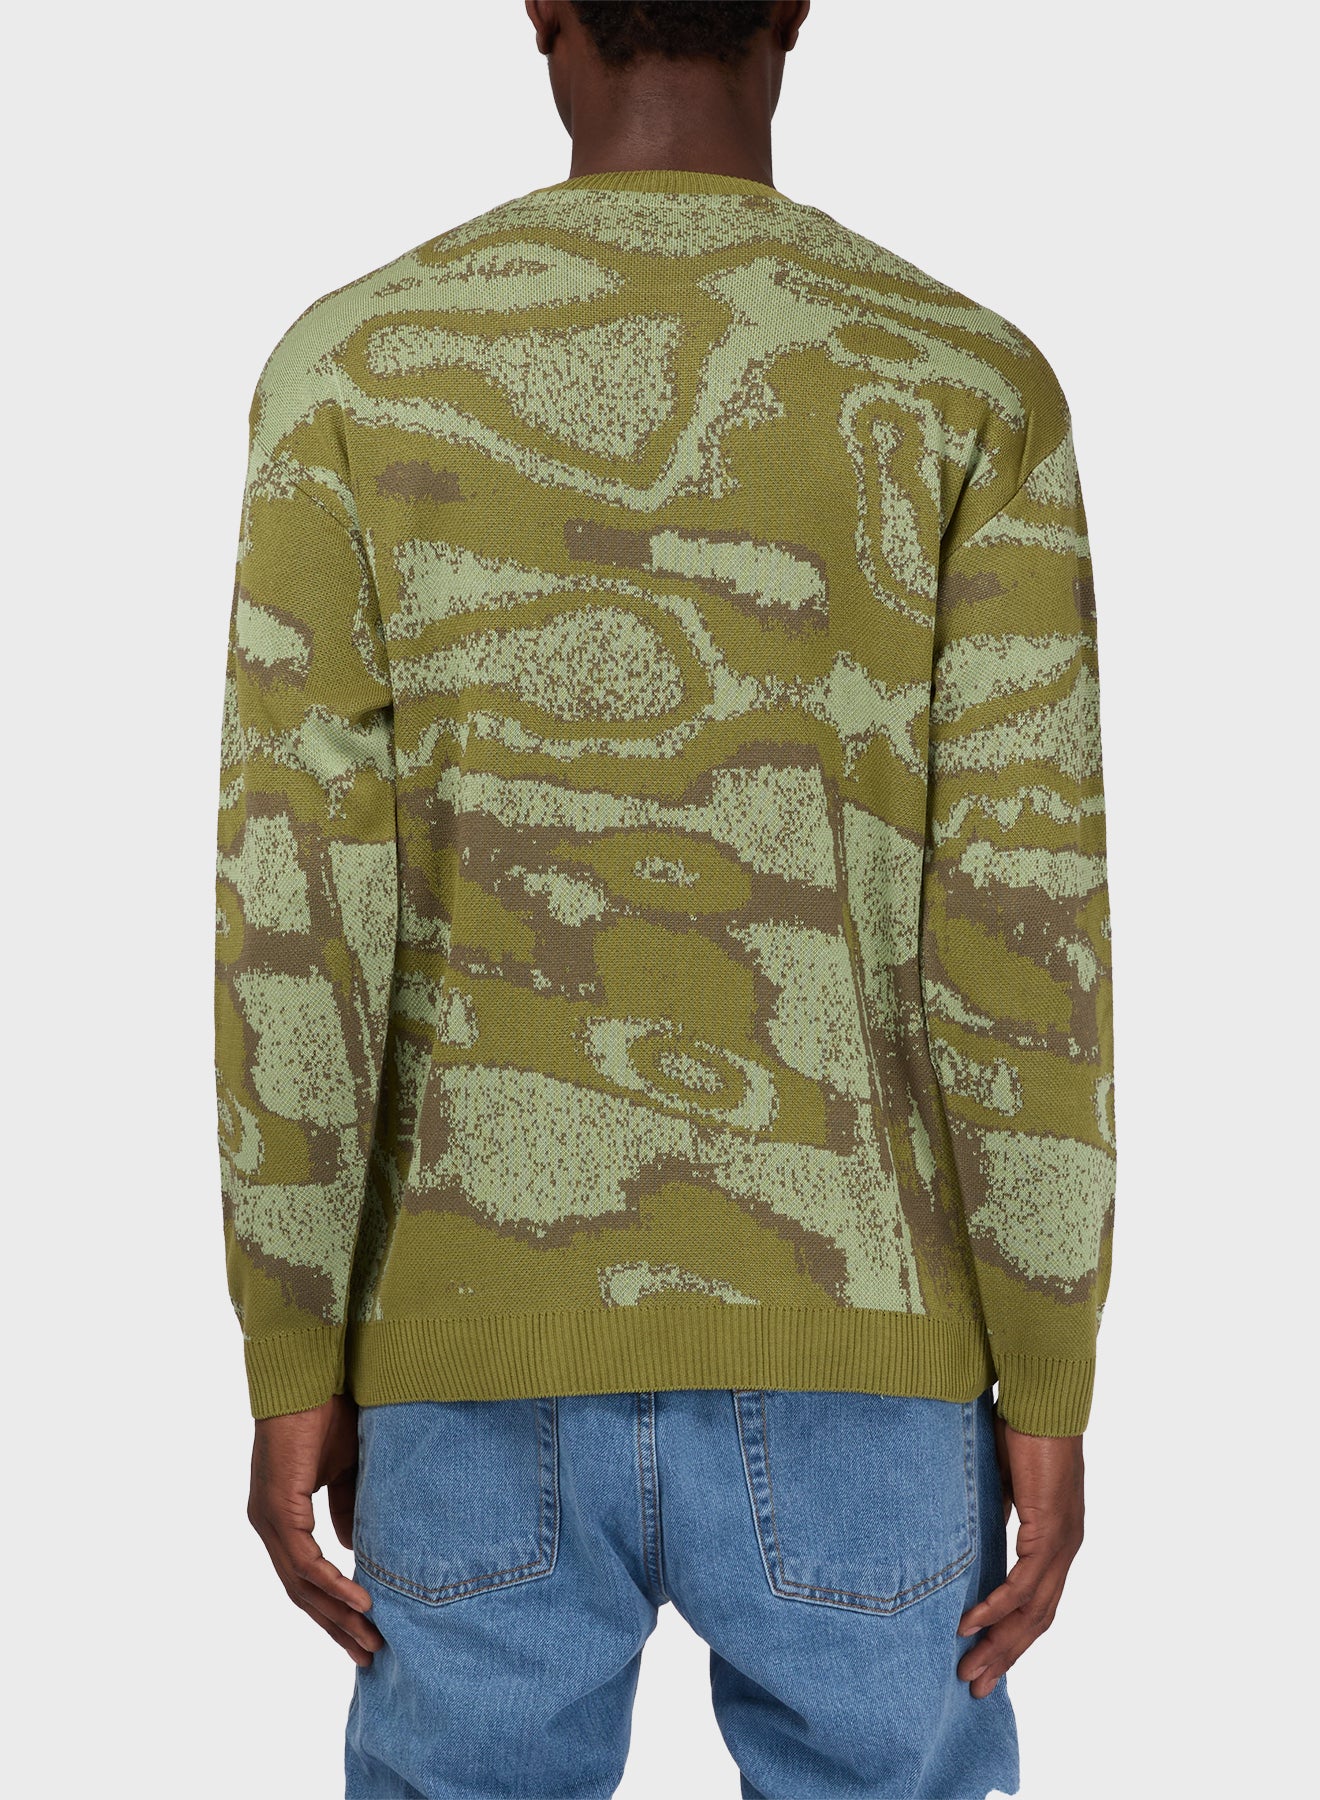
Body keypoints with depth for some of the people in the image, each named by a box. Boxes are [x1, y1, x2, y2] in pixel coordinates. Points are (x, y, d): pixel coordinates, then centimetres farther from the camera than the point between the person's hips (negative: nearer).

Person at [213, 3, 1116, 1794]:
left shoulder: (355, 367, -3)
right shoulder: (972, 387, -4)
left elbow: (296, 904, -7)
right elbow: (1026, 924, -8)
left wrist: (294, 1371, 0)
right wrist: (1044, 1391, 0)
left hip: (478, 1342, 1)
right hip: (844, 1346, 0)